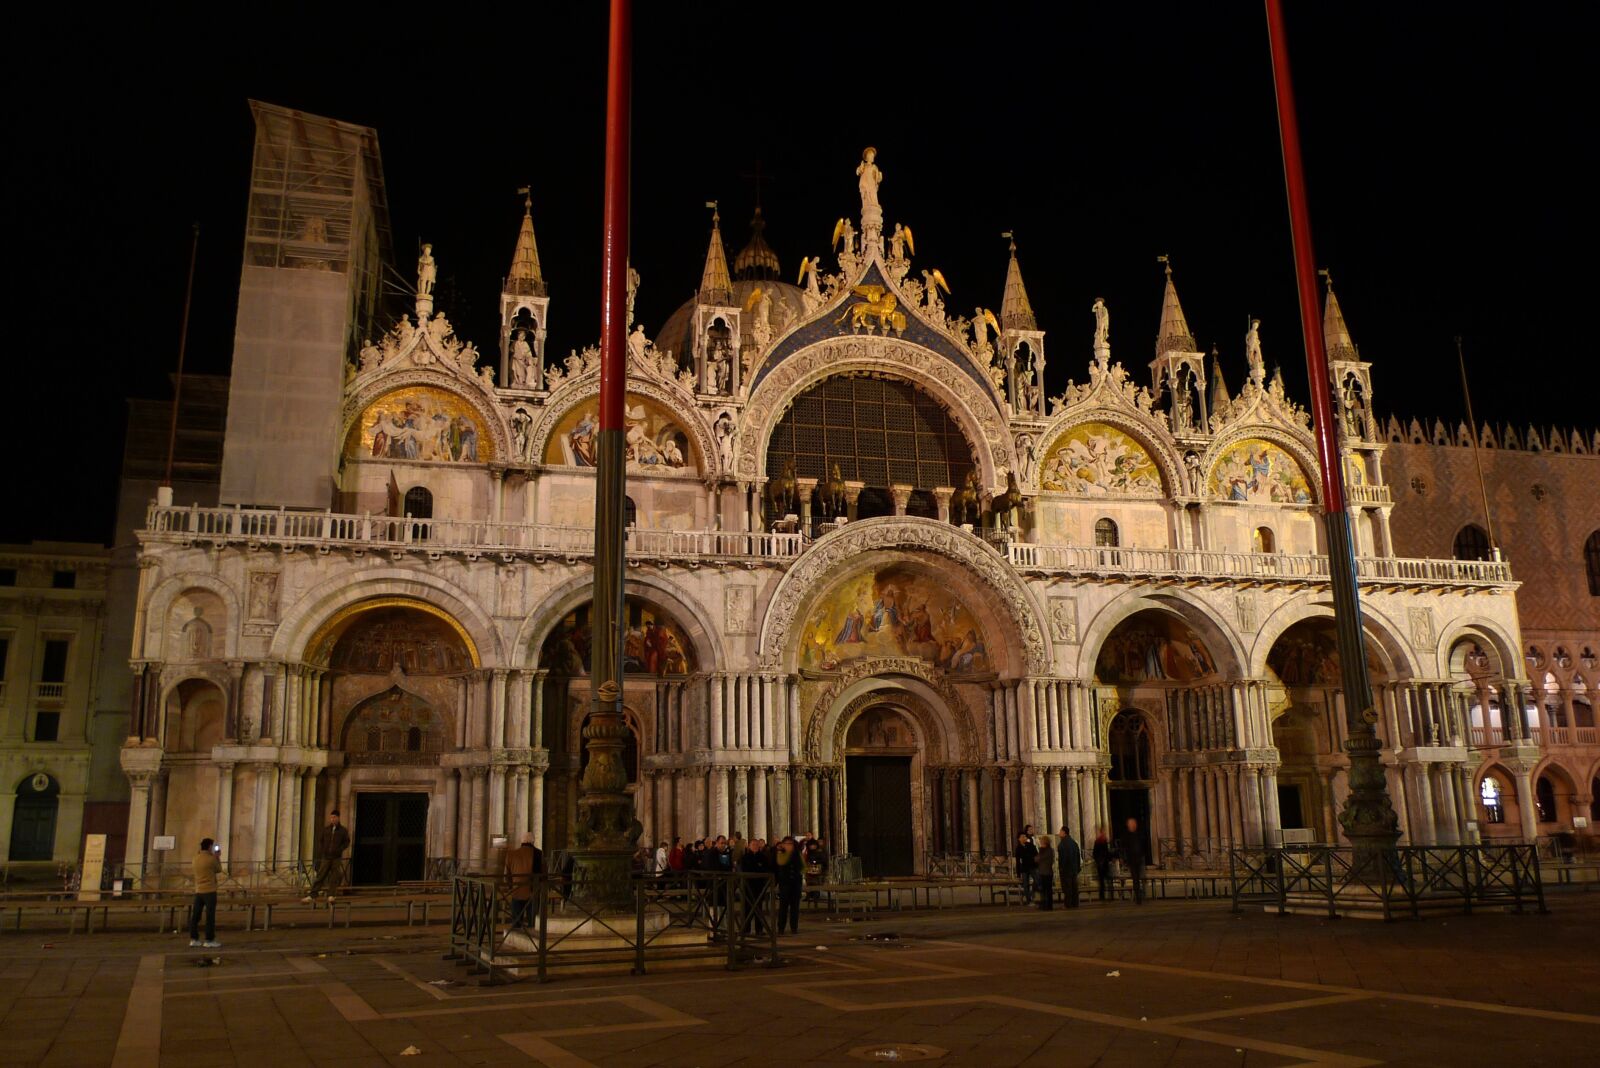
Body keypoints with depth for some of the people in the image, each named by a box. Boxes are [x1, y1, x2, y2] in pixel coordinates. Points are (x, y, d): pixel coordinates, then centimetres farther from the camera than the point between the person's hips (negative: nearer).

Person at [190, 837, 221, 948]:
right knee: (210, 916, -3)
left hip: (198, 891, 7)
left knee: (195, 916, 8)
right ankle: (209, 940, -3)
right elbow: (219, 869, 3)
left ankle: (193, 939, 10)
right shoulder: (211, 858, -13)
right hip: (209, 891, -7)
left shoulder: (196, 858, 6)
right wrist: (216, 857, 12)